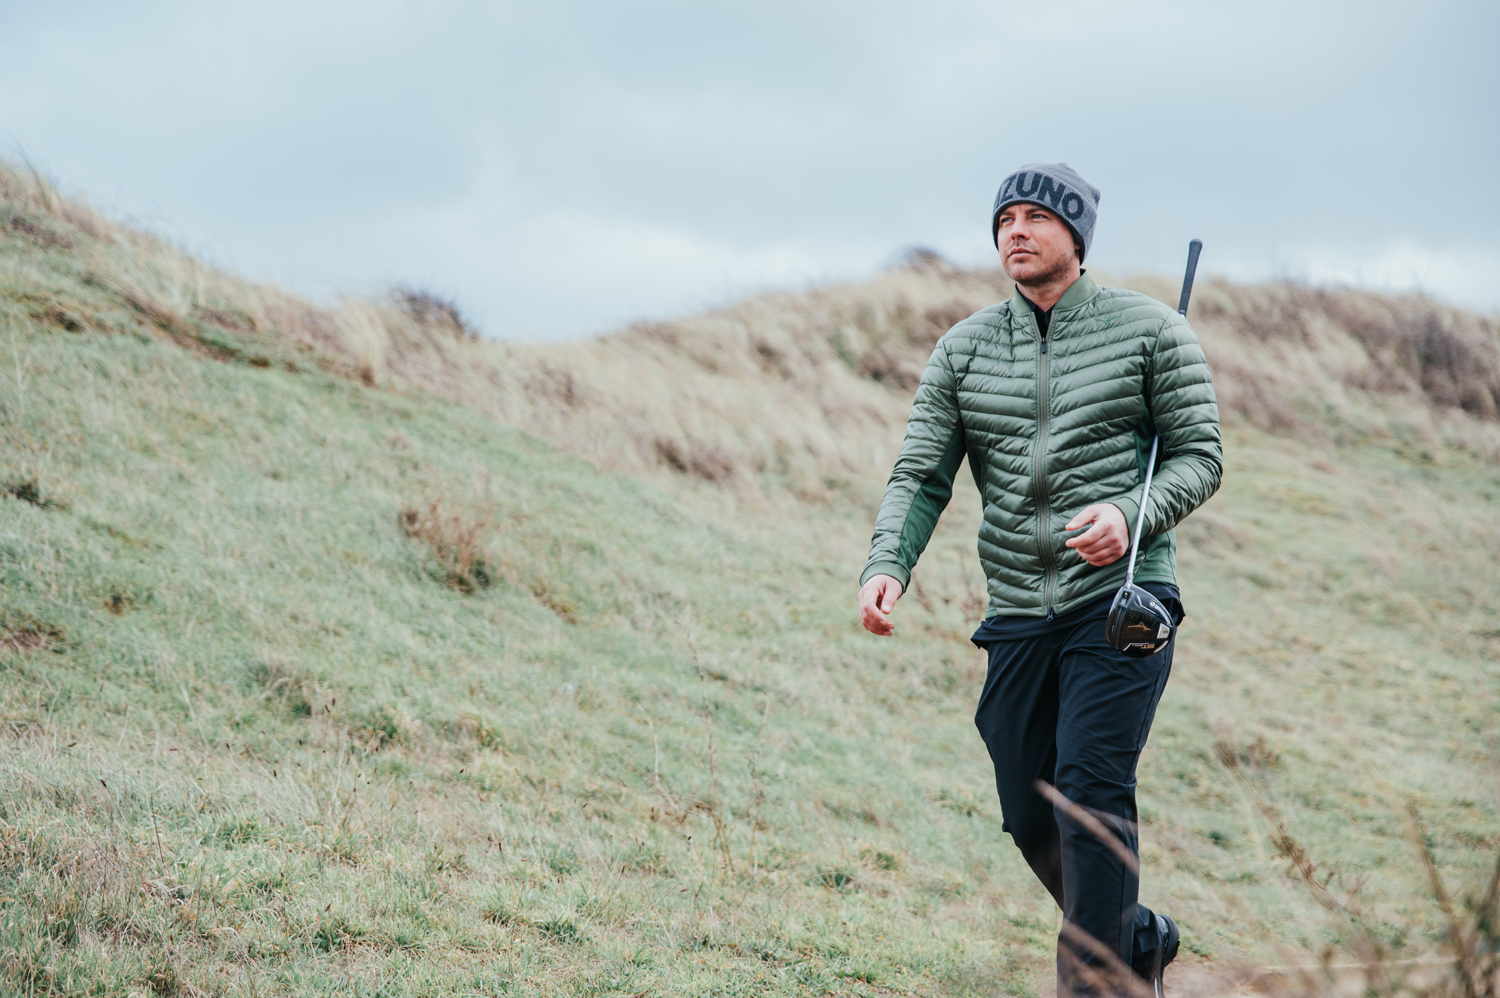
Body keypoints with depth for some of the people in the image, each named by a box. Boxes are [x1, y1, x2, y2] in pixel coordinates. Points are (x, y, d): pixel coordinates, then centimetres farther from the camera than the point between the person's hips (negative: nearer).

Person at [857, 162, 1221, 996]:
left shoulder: (1151, 330, 1)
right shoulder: (964, 350, 9)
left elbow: (1201, 455, 0)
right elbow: (921, 476, 4)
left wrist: (1130, 513, -20)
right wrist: (888, 565, -15)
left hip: (1122, 599, -4)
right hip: (1019, 615, 4)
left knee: (1090, 788, -18)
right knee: (1032, 821, 7)